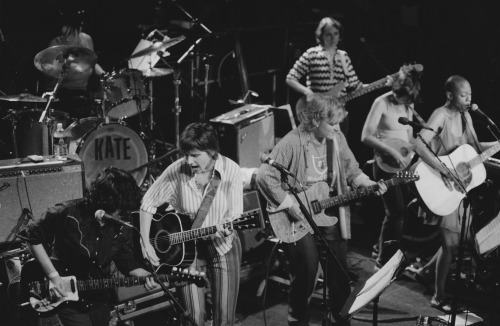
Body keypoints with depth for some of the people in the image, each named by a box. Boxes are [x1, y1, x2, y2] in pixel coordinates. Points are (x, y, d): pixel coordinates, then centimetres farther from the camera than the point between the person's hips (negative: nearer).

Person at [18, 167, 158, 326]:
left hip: (99, 296, 5)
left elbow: (127, 262, 3)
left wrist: (144, 274, -18)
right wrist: (53, 275, -16)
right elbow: (32, 236, -11)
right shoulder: (67, 213, -23)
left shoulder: (121, 226, -8)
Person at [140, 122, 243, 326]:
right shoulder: (176, 171, -14)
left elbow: (235, 215, -11)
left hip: (223, 247, 0)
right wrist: (145, 242, -8)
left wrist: (227, 228, -34)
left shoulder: (231, 171, -14)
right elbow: (148, 202, -3)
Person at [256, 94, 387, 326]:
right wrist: (288, 205, -22)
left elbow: (351, 171, 12)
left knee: (339, 268, 8)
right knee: (307, 268, -12)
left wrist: (368, 184, -6)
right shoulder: (293, 142, -19)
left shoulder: (337, 138, 1)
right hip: (297, 214, -5)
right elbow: (264, 176, -23)